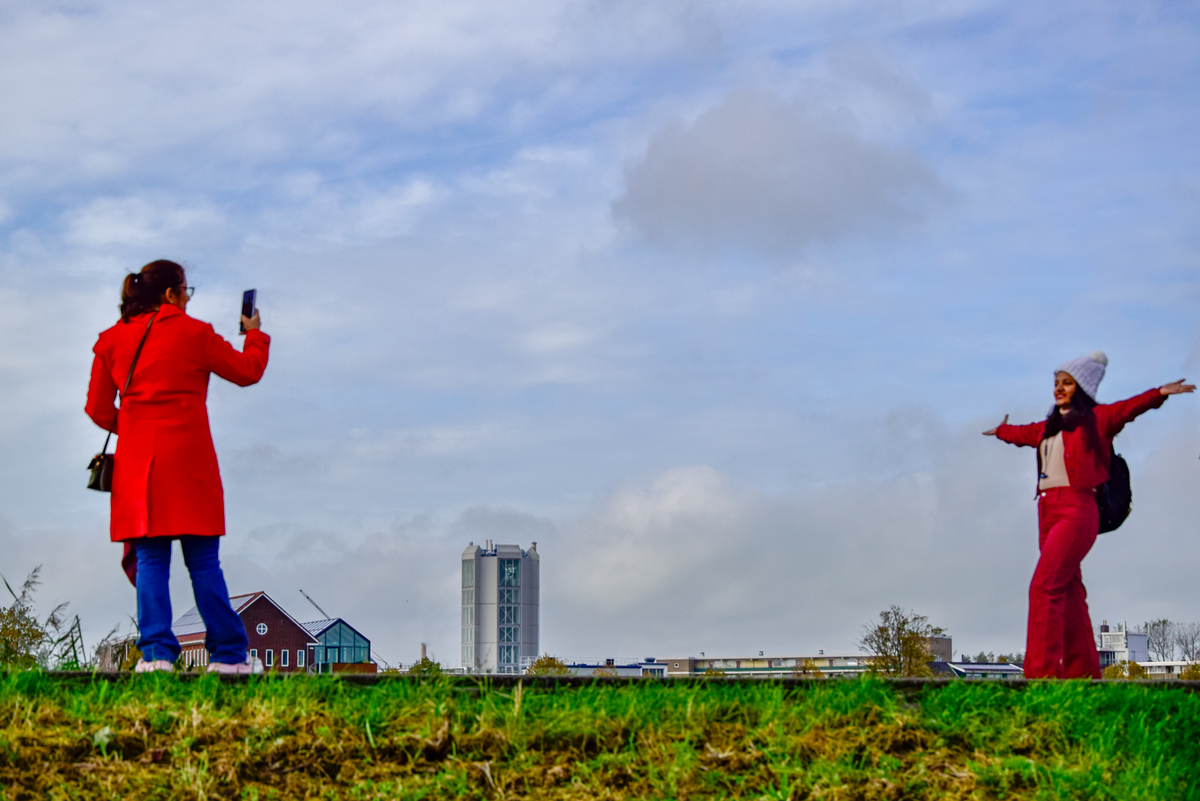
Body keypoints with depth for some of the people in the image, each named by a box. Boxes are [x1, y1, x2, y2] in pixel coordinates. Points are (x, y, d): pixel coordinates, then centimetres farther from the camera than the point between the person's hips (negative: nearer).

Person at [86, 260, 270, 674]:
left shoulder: (111, 340, 9)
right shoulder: (193, 333, -2)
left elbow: (98, 409, 11)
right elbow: (248, 371, 8)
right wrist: (255, 335, 26)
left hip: (137, 462, 3)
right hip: (189, 461, -3)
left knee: (150, 561, 4)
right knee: (203, 562, 2)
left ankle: (156, 653, -4)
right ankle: (227, 655, 5)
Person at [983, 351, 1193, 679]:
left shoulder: (1096, 418, 3)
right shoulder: (1049, 426, 22)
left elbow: (1128, 408, -14)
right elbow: (1024, 433, 42)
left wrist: (1159, 394, -32)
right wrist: (1001, 431, 62)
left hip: (1077, 509, -7)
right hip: (1048, 510, 7)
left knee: (1044, 587, -17)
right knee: (1068, 593, 7)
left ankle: (1042, 671, -20)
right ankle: (1084, 670, 11)